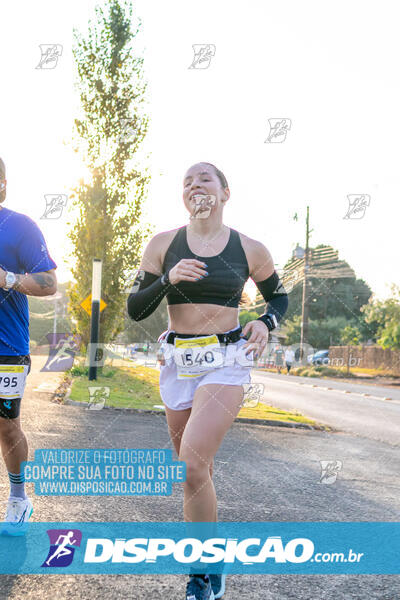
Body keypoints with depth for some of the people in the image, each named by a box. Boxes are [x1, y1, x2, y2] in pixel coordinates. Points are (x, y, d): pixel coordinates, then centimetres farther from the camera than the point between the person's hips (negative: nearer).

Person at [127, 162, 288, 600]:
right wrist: (167, 279, -15)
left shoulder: (250, 250, -1)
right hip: (177, 363, 3)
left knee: (191, 464, -21)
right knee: (196, 469, 12)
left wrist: (266, 322, -6)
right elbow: (135, 310, 1)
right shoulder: (164, 245, 2)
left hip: (226, 363, -3)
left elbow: (279, 296, 15)